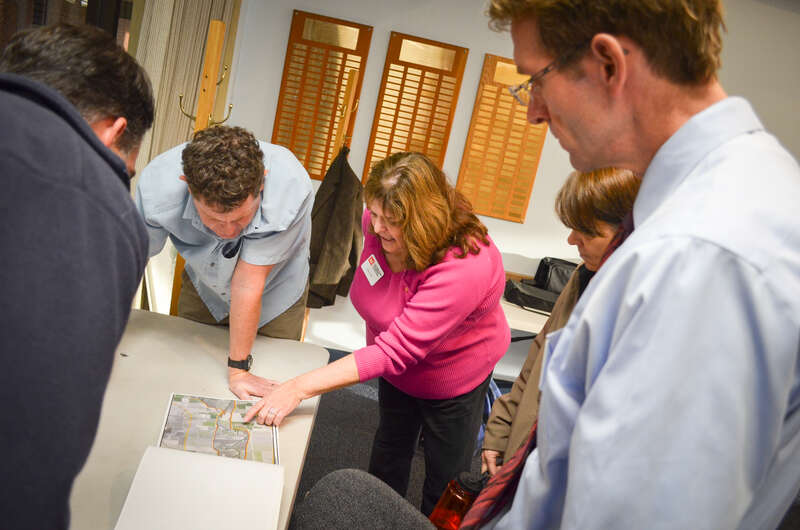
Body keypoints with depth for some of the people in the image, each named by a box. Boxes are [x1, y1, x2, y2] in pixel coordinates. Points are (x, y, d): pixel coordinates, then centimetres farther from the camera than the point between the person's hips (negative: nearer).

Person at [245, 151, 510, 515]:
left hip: (453, 375, -6)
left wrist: (300, 388, -47)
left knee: (446, 478, 11)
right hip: (399, 367, 6)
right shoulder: (377, 224, -22)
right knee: (390, 449, 27)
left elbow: (395, 352, -44)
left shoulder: (463, 267, -42)